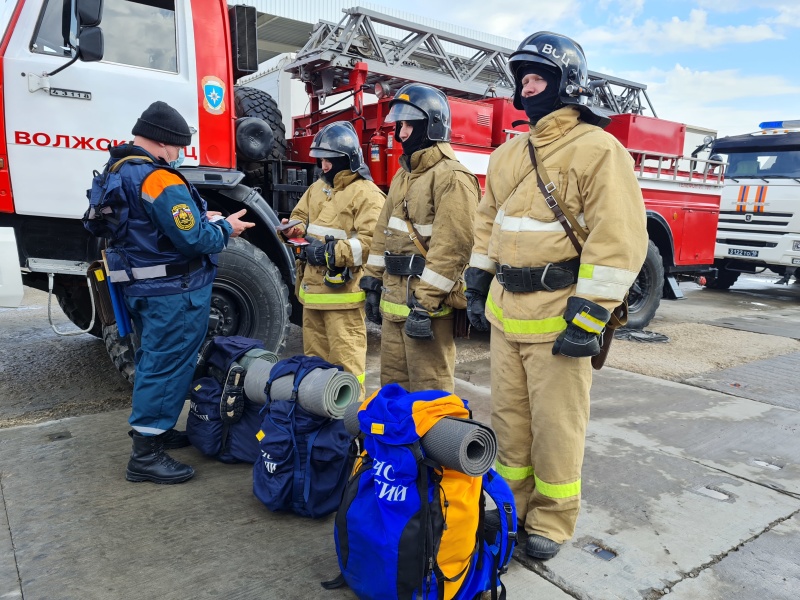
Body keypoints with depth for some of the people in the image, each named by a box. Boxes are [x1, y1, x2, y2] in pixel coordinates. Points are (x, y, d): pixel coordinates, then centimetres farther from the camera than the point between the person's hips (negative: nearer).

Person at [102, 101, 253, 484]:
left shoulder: (117, 170, 10)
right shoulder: (160, 180, -21)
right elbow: (193, 240, -24)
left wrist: (199, 218, 9)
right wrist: (225, 228, -6)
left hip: (141, 287, 10)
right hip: (173, 292, -10)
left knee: (153, 360, 21)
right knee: (168, 366, -2)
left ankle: (152, 430, 35)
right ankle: (146, 455, 6)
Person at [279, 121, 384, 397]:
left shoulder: (366, 193, -11)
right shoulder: (318, 187, 16)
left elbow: (371, 239, -21)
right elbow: (300, 215, 26)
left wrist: (332, 252, -25)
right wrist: (294, 229, 2)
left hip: (342, 289, -9)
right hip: (313, 285, 9)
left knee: (345, 356, -3)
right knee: (314, 354, 19)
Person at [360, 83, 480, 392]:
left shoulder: (452, 177, -13)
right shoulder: (404, 175, 18)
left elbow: (450, 248, -22)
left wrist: (425, 303, -24)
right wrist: (373, 282, 16)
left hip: (426, 306, -9)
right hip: (393, 301, 9)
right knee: (392, 387, 19)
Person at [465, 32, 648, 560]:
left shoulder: (597, 150, -9)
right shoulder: (509, 154, 15)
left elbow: (619, 240, -16)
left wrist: (589, 319, -19)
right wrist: (477, 287, 15)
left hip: (558, 315, -7)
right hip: (506, 312, 7)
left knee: (556, 426, 5)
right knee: (510, 416, 16)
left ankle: (552, 521, 24)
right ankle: (513, 505, 34)